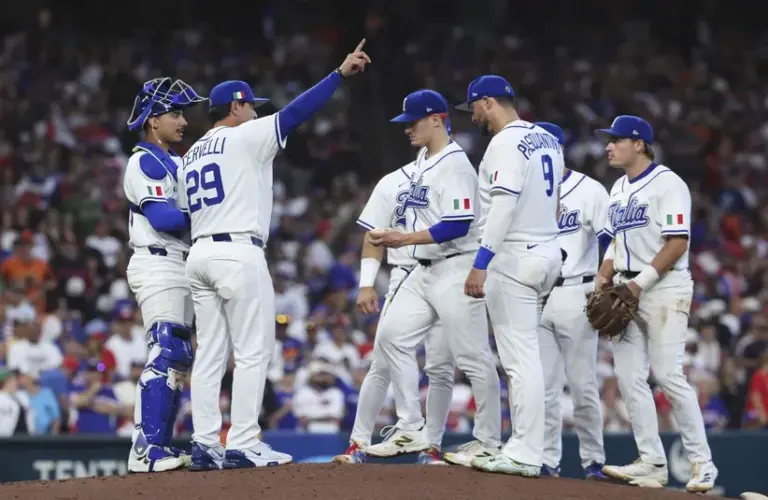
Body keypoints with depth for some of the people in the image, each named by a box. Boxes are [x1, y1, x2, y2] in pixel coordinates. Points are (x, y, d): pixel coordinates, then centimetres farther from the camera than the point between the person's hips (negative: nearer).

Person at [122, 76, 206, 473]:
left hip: (181, 268, 10)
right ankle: (146, 450, -21)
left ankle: (161, 447, 14)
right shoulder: (144, 162, -8)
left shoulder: (177, 163, 21)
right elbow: (163, 218, -20)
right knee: (165, 355, -17)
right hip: (158, 265, -10)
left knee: (179, 359, 10)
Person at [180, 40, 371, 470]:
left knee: (210, 354, 7)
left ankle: (205, 445, 3)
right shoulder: (244, 138, -2)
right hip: (239, 253, -8)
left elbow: (186, 211, 18)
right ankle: (243, 446, -10)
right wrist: (340, 74, -9)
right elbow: (295, 113, -10)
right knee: (253, 350, -5)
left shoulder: (190, 156, 20)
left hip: (200, 254, 8)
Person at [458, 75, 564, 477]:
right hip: (548, 254, 10)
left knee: (520, 358, -8)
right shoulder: (547, 139, 14)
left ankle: (525, 455, -8)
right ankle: (525, 446, 14)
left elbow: (504, 205, -24)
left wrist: (481, 263, -27)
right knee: (524, 355, 13)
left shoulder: (506, 143, -14)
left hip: (515, 260, -10)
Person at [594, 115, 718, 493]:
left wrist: (641, 282, -20)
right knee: (629, 377, 2)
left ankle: (701, 462, -7)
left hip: (664, 288, -8)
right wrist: (602, 280, 7)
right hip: (626, 290, 8)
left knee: (667, 374, -14)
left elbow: (677, 244, -16)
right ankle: (652, 462, 6)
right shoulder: (618, 189, 17)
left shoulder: (667, 184, -9)